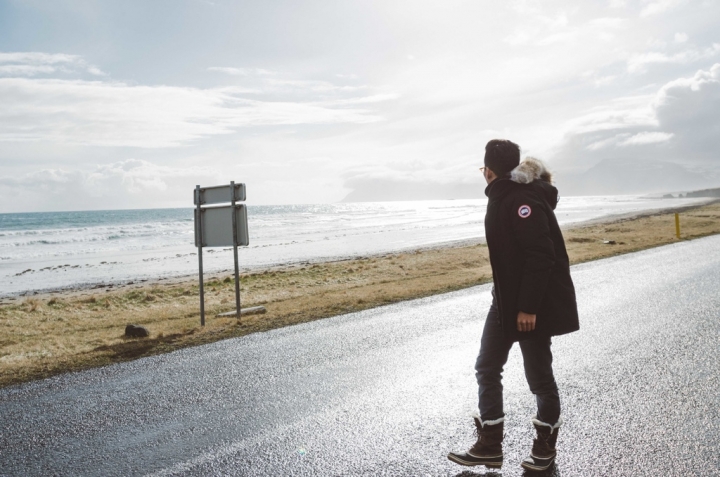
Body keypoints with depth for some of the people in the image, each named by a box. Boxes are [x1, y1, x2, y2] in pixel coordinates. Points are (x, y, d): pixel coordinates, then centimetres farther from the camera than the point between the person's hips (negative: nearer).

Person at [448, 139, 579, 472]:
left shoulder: (522, 199, -20)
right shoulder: (502, 198, 11)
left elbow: (540, 257, -25)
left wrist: (529, 307, -25)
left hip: (534, 306, -10)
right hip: (506, 300, 10)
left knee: (538, 374, 5)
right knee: (487, 368, 9)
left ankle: (545, 445, 25)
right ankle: (489, 444, 18)